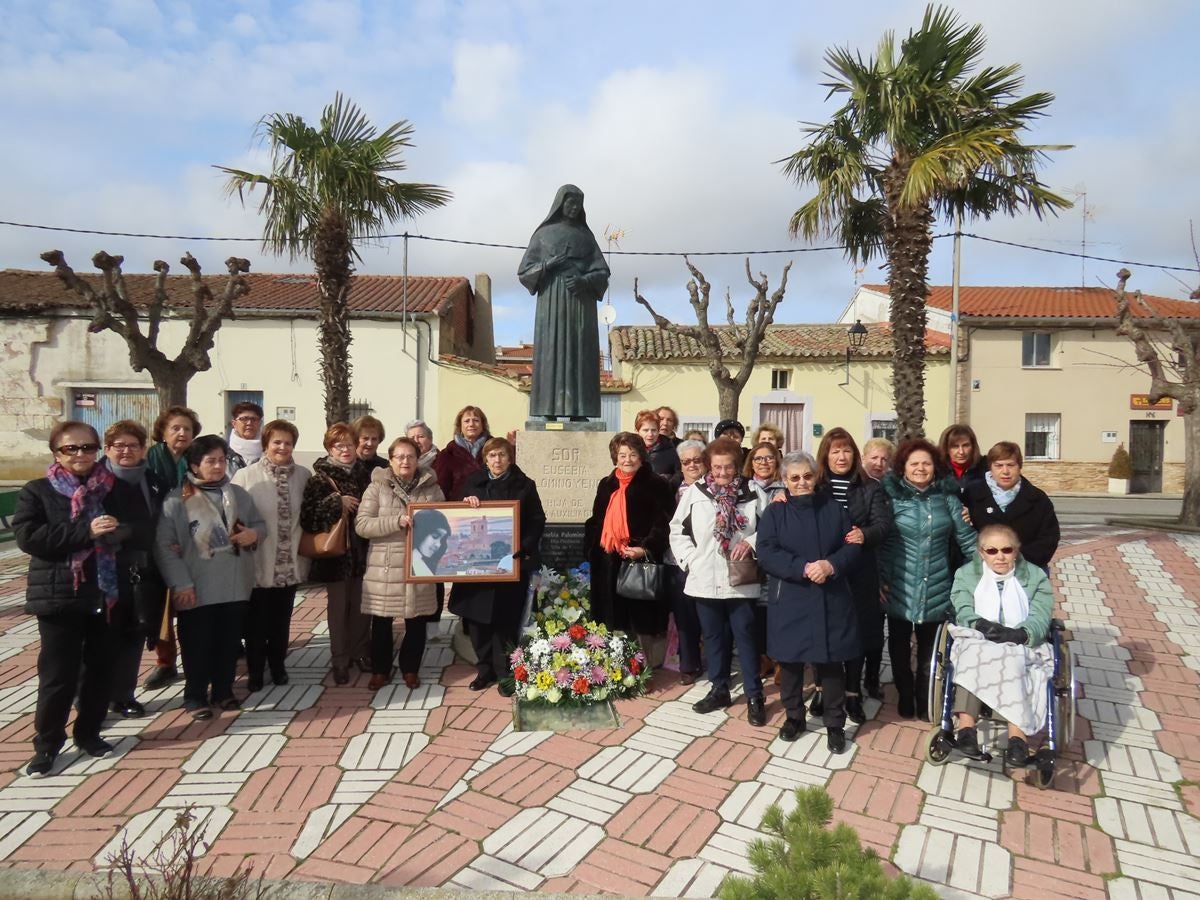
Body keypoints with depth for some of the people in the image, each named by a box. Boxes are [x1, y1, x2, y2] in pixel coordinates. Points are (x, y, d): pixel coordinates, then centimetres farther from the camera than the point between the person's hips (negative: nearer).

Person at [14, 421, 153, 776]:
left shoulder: (121, 490, 5)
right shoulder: (36, 492, 0)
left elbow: (144, 535, -3)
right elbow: (28, 537, -14)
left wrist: (106, 533, -21)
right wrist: (86, 531, -21)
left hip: (109, 595, 3)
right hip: (58, 597, -2)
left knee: (101, 670, 11)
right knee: (58, 674, 3)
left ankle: (88, 732, 29)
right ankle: (46, 744, 19)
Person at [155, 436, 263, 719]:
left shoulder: (238, 494, 8)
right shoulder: (177, 500, -7)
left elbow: (260, 524, 17)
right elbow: (164, 545, -10)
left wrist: (253, 534, -8)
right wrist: (180, 583, -15)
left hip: (235, 586, 4)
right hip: (196, 589, -4)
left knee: (228, 642, 13)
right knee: (197, 643, 7)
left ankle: (223, 690, 29)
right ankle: (195, 696, 23)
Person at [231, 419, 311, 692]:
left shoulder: (303, 476, 0)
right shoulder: (246, 476, -8)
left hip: (290, 563, 3)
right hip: (258, 564, -2)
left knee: (281, 620, 16)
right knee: (256, 621, 9)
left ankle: (278, 666, 34)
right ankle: (255, 671, 26)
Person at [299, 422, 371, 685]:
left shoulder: (364, 475, 5)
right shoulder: (320, 477, -6)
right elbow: (307, 512, -17)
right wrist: (337, 501, -19)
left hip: (361, 549, 3)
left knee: (361, 604, 10)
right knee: (338, 605, 8)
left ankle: (360, 652, 27)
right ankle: (339, 659, 20)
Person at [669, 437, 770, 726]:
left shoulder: (753, 494, -4)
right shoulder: (694, 493, -1)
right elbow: (677, 531, 4)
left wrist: (752, 542, -15)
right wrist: (690, 558, -5)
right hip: (705, 580, 2)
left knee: (745, 637, 6)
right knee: (713, 637, 15)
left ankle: (754, 696, 20)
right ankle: (719, 690, 31)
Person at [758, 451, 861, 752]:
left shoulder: (833, 508, 6)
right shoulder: (774, 512, 0)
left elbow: (852, 547, 2)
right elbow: (766, 553, -11)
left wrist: (831, 565, -18)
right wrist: (804, 568, -21)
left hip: (830, 600, 1)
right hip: (789, 601, -1)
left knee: (831, 662, 6)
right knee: (790, 661, 9)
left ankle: (835, 724, 22)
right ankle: (794, 717, 28)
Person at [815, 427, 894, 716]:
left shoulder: (870, 488, 5)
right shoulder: (813, 487, 4)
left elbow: (885, 524, -5)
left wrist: (865, 534, -27)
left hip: (859, 573, 1)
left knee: (857, 629, 6)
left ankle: (852, 693, 23)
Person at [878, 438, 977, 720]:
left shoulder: (947, 497, 0)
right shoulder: (892, 495, -6)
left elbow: (967, 539, 2)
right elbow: (883, 541, -6)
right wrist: (882, 580, -9)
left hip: (936, 589, 1)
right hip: (899, 587, -1)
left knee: (929, 651, 14)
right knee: (899, 647, 15)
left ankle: (925, 704, 31)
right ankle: (905, 698, 35)